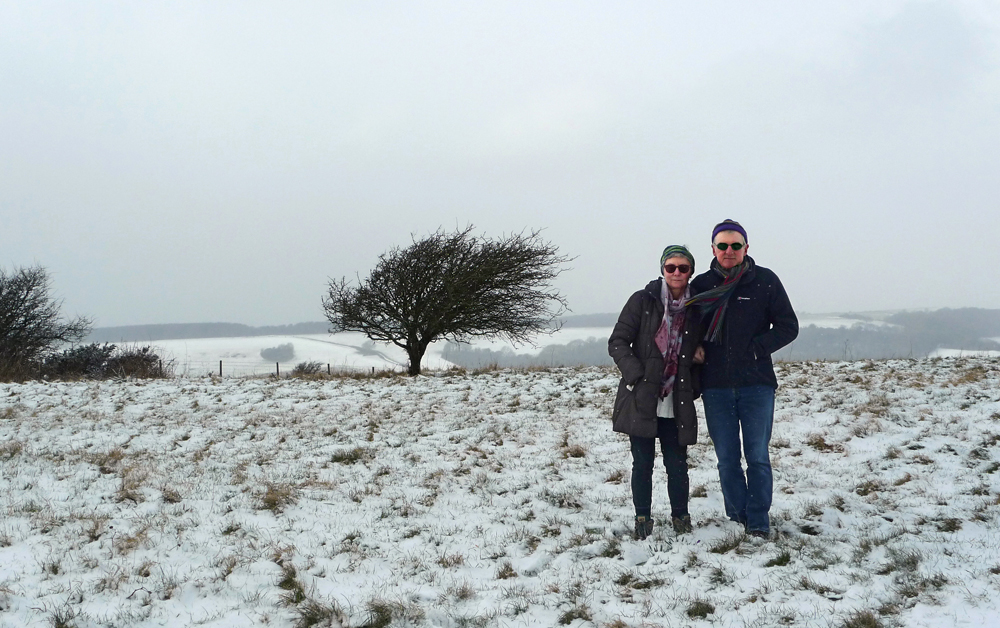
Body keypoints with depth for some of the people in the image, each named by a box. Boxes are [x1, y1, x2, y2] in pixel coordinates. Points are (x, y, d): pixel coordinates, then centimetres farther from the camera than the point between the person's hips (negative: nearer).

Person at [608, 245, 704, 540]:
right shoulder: (642, 301, -2)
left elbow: (699, 352, 18)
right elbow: (617, 343, -3)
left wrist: (694, 386, 4)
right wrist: (637, 376, -14)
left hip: (677, 404, 2)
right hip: (641, 401, -2)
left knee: (677, 465, 5)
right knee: (643, 463, 5)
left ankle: (680, 517, 23)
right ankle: (642, 519, 19)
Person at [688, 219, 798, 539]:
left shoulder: (765, 281, 0)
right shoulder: (700, 285, 6)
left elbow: (788, 326, 1)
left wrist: (755, 349, -9)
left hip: (757, 384, -2)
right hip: (715, 387, 2)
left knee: (757, 457, 1)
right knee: (727, 459, 7)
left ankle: (758, 521, 12)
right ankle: (738, 516, 21)